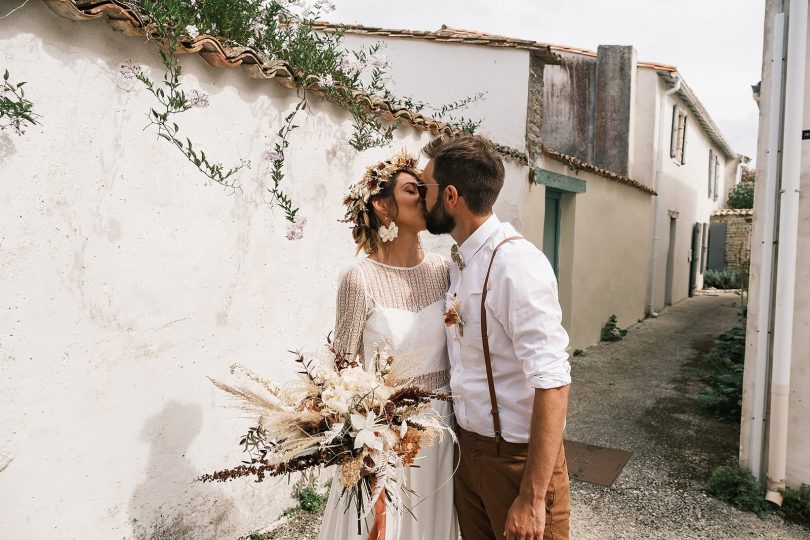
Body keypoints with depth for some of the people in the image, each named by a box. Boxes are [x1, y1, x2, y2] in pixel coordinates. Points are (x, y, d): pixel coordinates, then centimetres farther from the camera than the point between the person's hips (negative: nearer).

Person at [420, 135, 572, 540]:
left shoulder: (516, 263, -23)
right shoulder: (459, 260, 3)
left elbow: (553, 384, -25)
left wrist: (532, 498, -22)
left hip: (517, 456, -7)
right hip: (466, 446, 8)